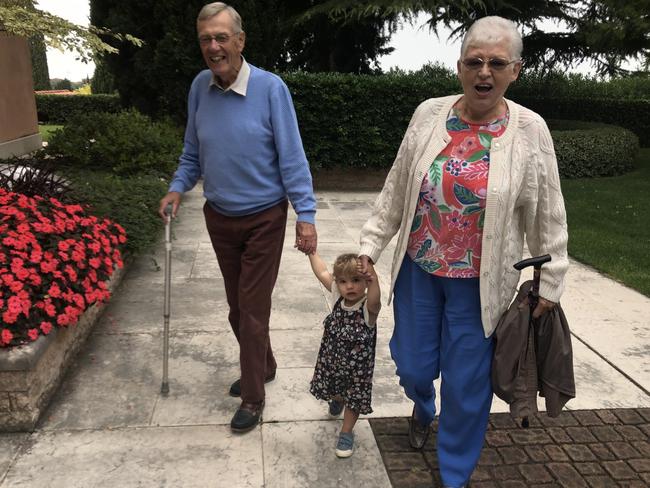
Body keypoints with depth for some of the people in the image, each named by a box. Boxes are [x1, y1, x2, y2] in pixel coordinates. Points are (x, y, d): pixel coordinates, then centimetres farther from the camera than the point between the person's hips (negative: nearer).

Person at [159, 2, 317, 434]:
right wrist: (178, 188, -3)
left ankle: (253, 398, 18)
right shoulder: (200, 87, -2)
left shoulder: (270, 88, -15)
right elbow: (193, 151, 10)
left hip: (264, 219, -5)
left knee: (253, 309, 1)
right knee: (237, 306, 17)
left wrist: (306, 214, -20)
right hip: (219, 218, 5)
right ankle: (261, 366, 41)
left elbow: (292, 157, -15)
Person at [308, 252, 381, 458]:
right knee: (332, 388, 28)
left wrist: (373, 281, -71)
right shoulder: (338, 296, -15)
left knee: (354, 399, 13)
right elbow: (322, 273, -4)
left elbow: (374, 301, -54)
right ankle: (337, 400, 63)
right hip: (332, 357, 5)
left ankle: (347, 433, 37)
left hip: (357, 365, -5)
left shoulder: (368, 307, -29)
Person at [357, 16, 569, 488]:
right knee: (413, 365, 14)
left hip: (479, 283, -2)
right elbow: (395, 191, 3)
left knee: (467, 383, 10)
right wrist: (370, 245, 3)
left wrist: (550, 285, 0)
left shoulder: (530, 130, -9)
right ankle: (424, 409, 53)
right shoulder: (429, 114, -4)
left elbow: (548, 218, -3)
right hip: (418, 270, 2)